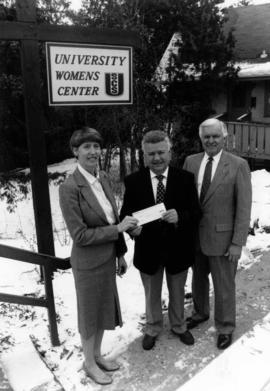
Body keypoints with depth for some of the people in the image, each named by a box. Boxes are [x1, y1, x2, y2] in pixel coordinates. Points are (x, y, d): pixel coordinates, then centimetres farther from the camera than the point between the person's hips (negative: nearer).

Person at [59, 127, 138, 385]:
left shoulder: (102, 178, -1)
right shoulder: (69, 188, -23)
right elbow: (80, 235, -22)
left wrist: (120, 253, 11)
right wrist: (119, 228, -21)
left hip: (107, 257, 7)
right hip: (88, 261, -7)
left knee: (104, 308, 22)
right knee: (89, 312, 14)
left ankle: (97, 355, 46)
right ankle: (89, 363, 39)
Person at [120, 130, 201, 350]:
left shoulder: (185, 179, -10)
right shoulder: (133, 181, -9)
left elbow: (196, 213, -9)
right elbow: (125, 214, -7)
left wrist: (179, 217, -30)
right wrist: (131, 227, -29)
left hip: (178, 249, 0)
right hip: (148, 249, 0)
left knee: (177, 293, 24)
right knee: (152, 294, 22)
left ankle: (178, 326, 51)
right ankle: (153, 329, 49)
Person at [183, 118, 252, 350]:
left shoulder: (238, 165, -9)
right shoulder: (191, 162, 2)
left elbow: (244, 207, -11)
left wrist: (238, 243, -13)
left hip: (221, 237, -4)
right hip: (194, 234, 4)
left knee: (224, 285, 10)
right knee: (198, 278, 22)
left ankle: (225, 327, 33)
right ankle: (200, 312, 47)